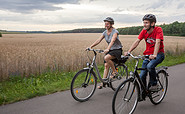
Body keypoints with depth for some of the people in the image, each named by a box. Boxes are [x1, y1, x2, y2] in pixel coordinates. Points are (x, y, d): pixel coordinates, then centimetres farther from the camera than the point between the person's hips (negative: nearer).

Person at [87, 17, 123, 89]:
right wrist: (90, 47, -18)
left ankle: (115, 72, -13)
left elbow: (112, 41, -33)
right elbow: (98, 40, -4)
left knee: (106, 58, -32)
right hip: (110, 50, 7)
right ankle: (103, 82, 3)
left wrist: (107, 49, -49)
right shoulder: (105, 32, 4)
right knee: (106, 65, -3)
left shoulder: (115, 32, -15)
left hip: (117, 50, -7)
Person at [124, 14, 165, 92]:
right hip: (148, 54, 5)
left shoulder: (158, 30, -15)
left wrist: (154, 55, -44)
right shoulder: (144, 31, -1)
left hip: (158, 54, -5)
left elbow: (157, 42, -29)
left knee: (150, 66, -34)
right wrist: (128, 52, -21)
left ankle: (154, 84, -8)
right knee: (142, 76, -3)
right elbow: (137, 41, -8)